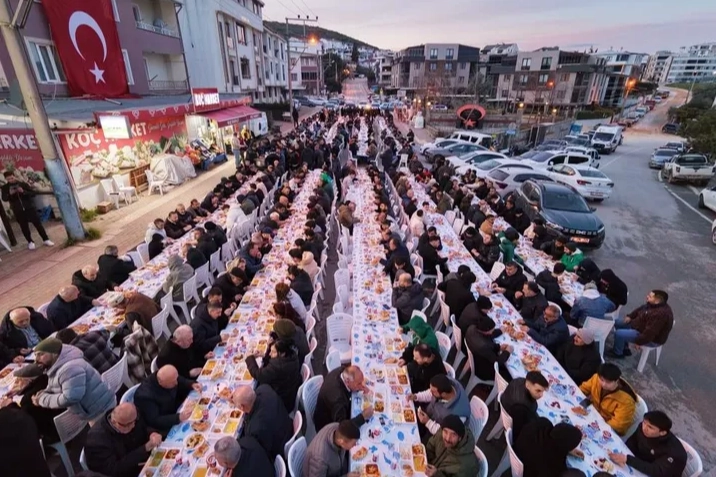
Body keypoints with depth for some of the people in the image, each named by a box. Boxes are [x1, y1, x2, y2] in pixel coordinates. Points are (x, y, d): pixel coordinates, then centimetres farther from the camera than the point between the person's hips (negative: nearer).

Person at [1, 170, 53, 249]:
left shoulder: (23, 184, 0)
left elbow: (33, 193, -4)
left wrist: (23, 192, -20)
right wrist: (10, 194, -18)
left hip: (30, 207, -1)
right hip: (17, 210, 1)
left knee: (37, 223, 0)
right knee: (24, 226, 6)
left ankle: (46, 240, 6)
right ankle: (30, 242, 17)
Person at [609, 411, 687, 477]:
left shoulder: (674, 451, -28)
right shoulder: (643, 428, -15)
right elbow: (632, 442, -3)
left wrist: (627, 460, -42)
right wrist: (623, 458, -21)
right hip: (641, 469, 5)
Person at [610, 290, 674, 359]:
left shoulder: (660, 314, -35)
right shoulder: (653, 304, -3)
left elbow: (650, 332, -32)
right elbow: (640, 309, 17)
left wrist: (639, 342, -23)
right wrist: (630, 316, 5)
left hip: (651, 338, -11)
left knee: (619, 333, -19)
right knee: (618, 323, 14)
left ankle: (617, 353, 9)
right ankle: (625, 349, 24)